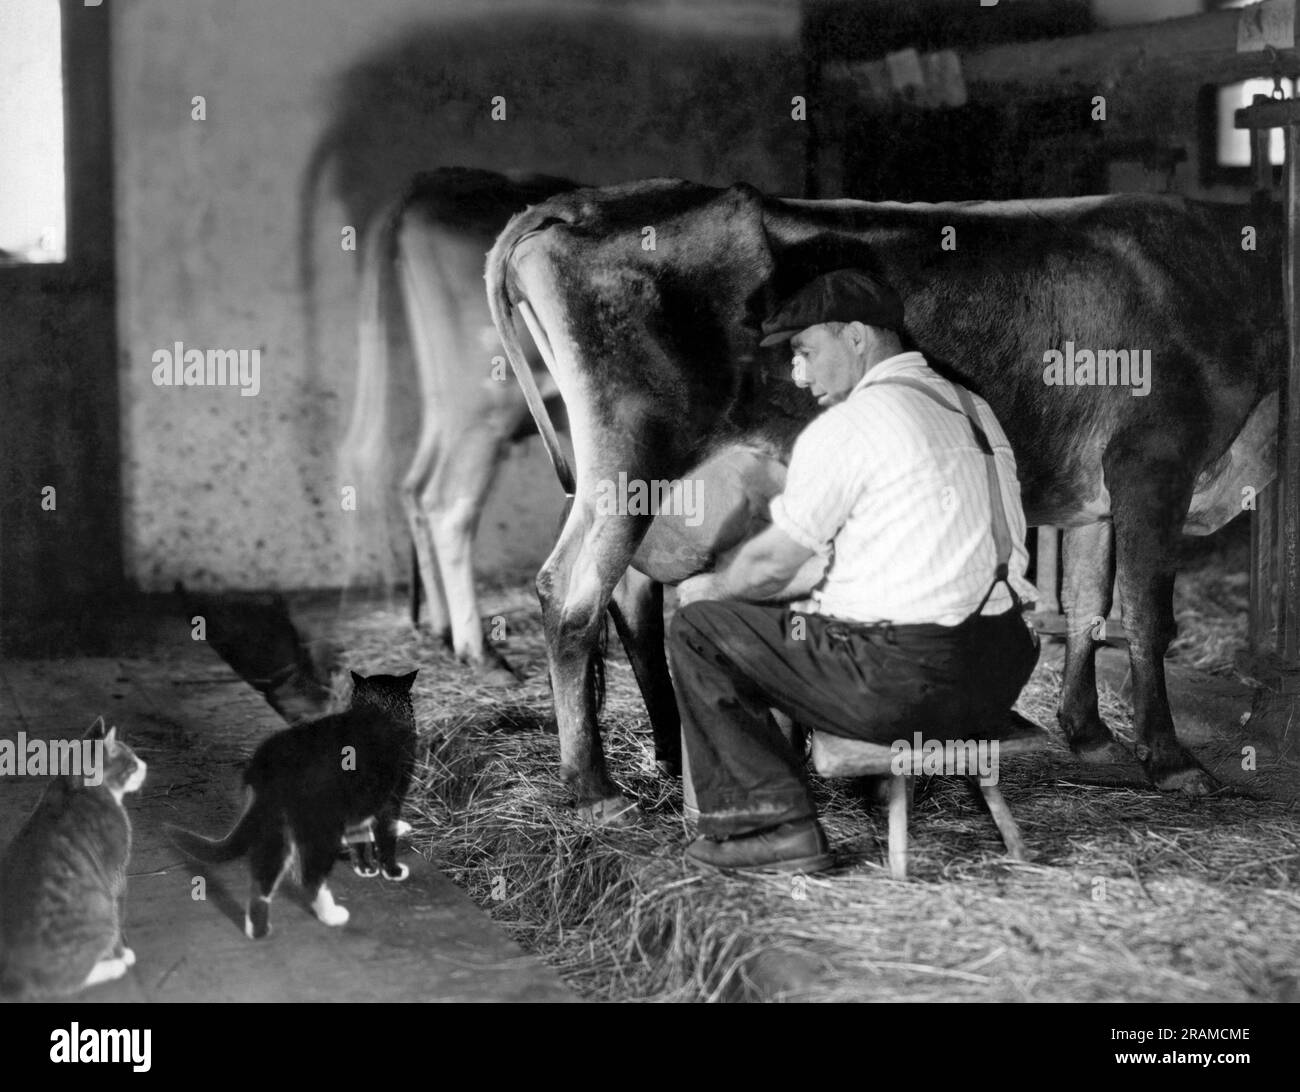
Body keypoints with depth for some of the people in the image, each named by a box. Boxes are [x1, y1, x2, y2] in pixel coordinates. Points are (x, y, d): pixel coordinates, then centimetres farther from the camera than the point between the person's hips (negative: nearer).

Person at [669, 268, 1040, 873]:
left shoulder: (846, 429, -11)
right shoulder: (972, 408, 15)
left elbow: (769, 565, -3)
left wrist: (705, 588, 19)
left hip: (904, 686, -9)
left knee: (697, 630, 5)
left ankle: (773, 821, 0)